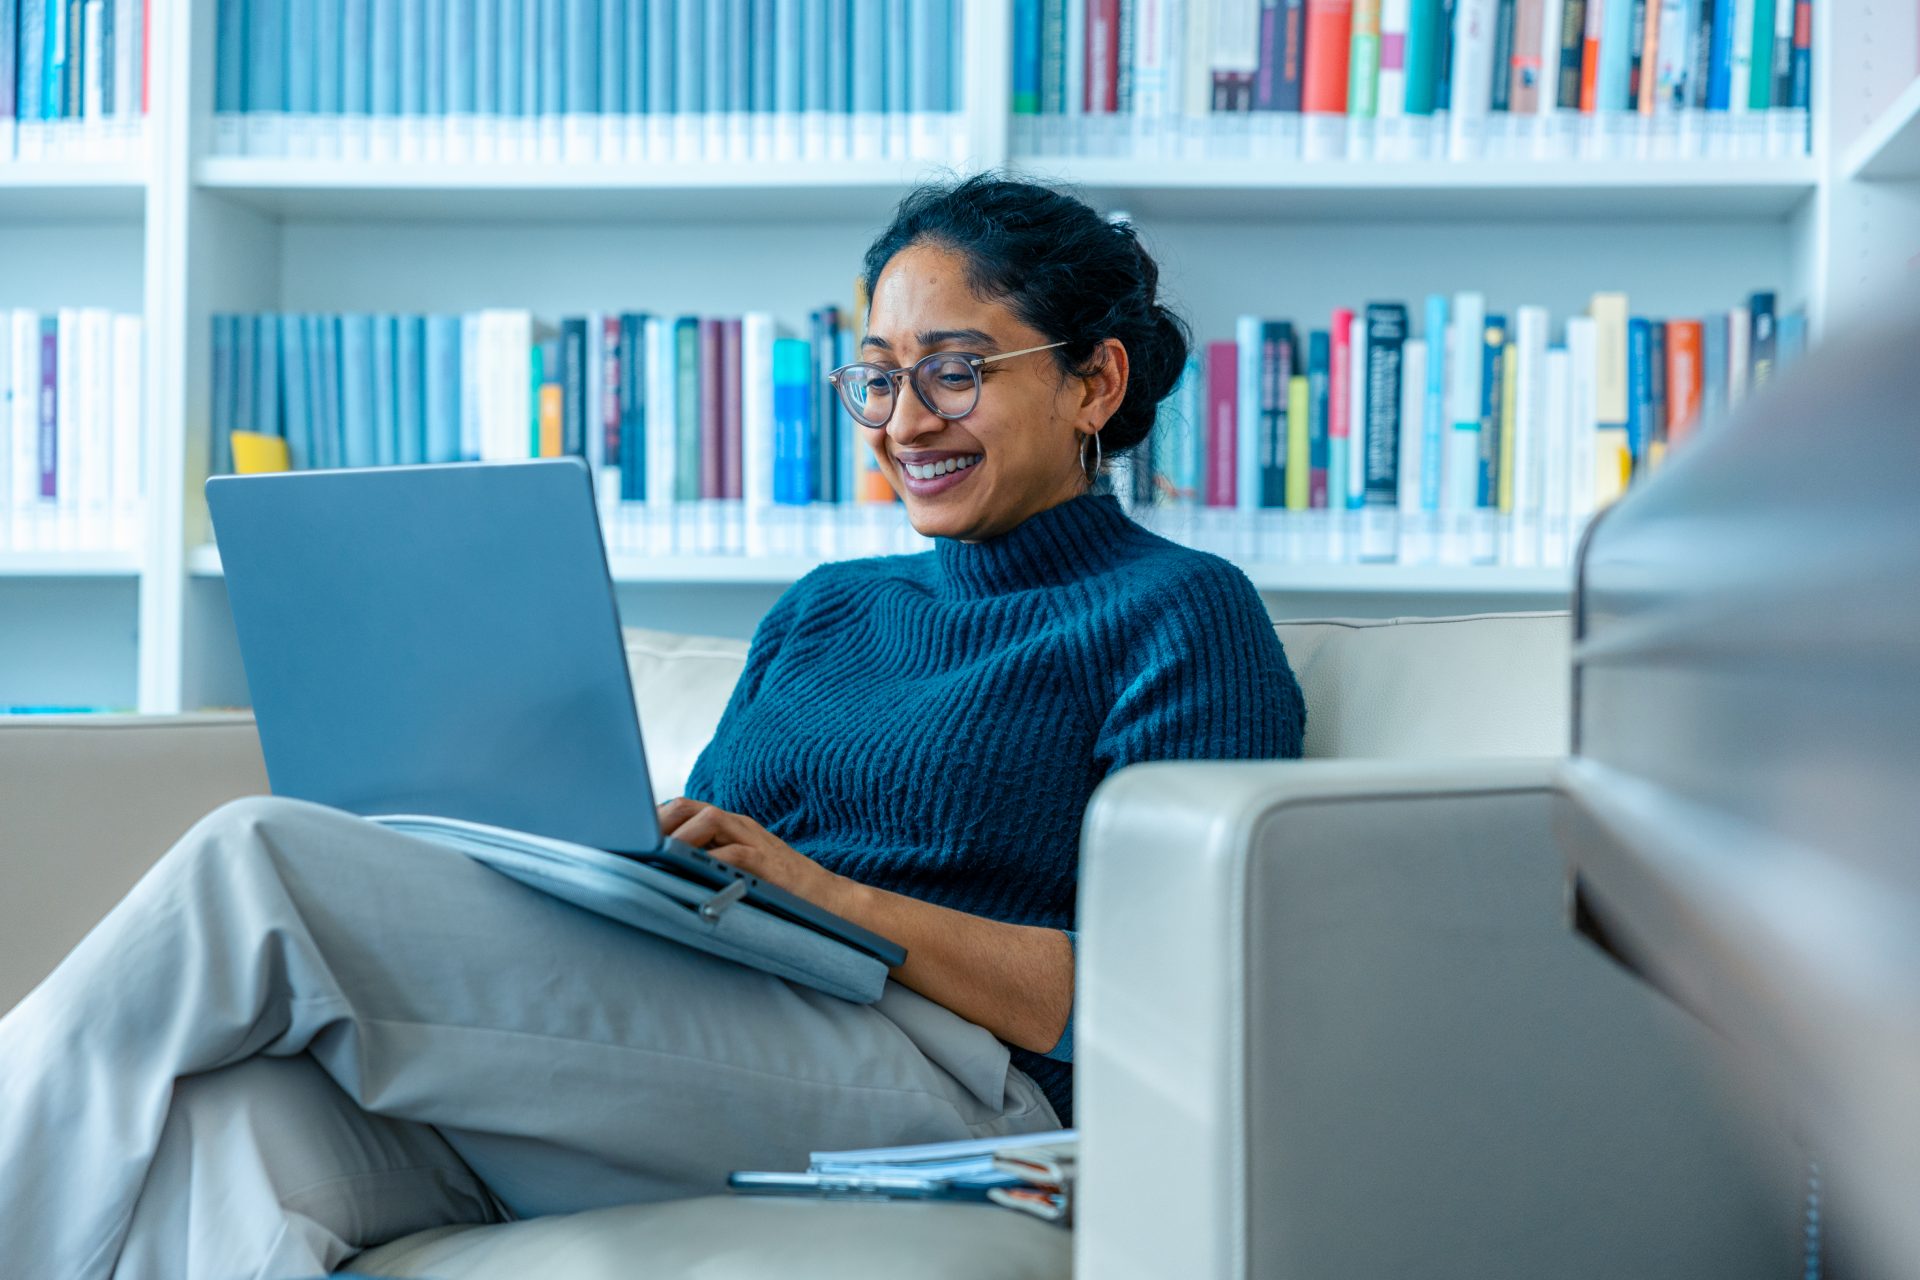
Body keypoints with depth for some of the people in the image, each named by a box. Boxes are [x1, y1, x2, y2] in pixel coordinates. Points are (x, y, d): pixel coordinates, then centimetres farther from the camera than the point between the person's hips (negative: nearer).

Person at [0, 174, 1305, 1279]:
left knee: (258, 862, -19)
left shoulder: (1182, 614, 8)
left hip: (932, 1078, -6)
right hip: (680, 1050, 7)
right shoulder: (822, 608, 29)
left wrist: (837, 900, -15)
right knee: (239, 1107, -29)